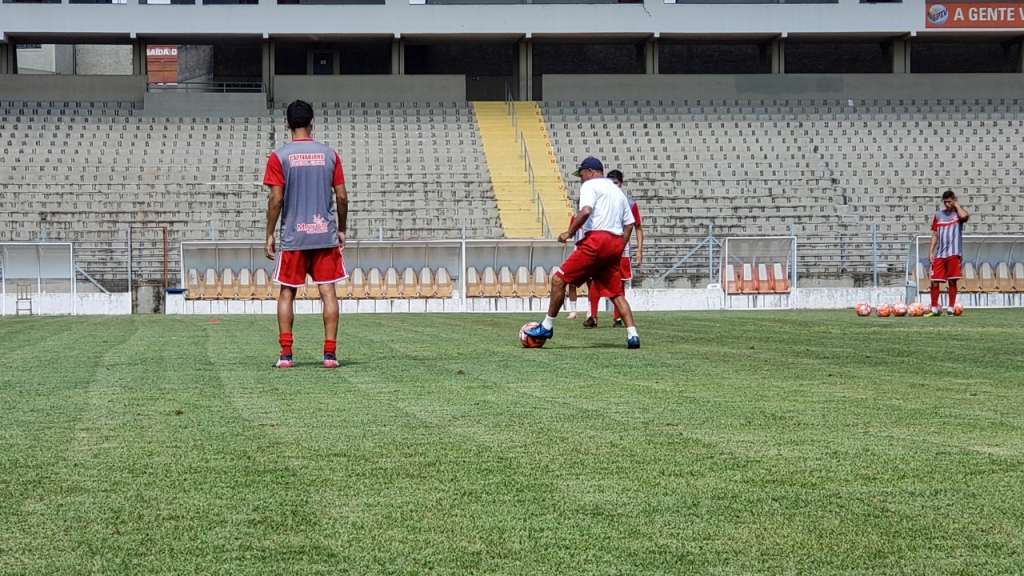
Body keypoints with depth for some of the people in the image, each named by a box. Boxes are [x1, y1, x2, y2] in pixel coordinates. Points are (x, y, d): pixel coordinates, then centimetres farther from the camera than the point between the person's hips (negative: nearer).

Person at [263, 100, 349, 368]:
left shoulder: (279, 156, -3)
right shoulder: (329, 154, 4)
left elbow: (276, 199, -7)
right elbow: (342, 197, 4)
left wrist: (269, 235, 0)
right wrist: (342, 230, 15)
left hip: (293, 236, -1)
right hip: (325, 235, 1)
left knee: (287, 292, 7)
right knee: (328, 291, 2)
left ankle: (286, 353, 2)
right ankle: (330, 353, -3)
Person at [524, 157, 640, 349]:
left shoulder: (590, 185, 2)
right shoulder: (617, 191, 25)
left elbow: (585, 211, -17)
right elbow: (629, 224, 21)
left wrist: (569, 233, -10)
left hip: (596, 239, -8)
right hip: (616, 243, 8)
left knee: (559, 279, -1)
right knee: (616, 293, 10)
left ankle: (547, 326, 2)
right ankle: (632, 335, -2)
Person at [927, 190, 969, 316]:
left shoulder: (958, 213, 5)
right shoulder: (938, 215, 13)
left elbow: (965, 216, -22)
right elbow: (935, 235, 14)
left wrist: (956, 204, -5)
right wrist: (930, 252, 5)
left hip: (953, 253, -3)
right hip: (939, 254, 3)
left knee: (952, 281, -2)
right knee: (935, 281, -3)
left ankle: (951, 308, 3)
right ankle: (934, 308, 3)